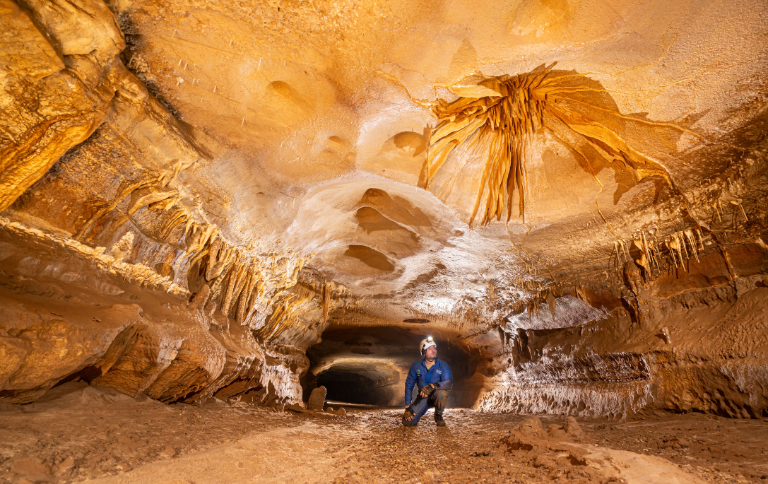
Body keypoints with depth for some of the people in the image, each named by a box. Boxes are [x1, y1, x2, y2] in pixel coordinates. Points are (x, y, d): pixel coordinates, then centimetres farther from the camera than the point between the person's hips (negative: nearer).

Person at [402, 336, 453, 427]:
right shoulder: (416, 366, -7)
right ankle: (417, 413, 19)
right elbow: (409, 385, -1)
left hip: (437, 396, -1)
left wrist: (433, 386, -44)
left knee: (441, 392, -37)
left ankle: (438, 416, -6)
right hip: (422, 397, 1)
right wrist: (408, 406, -8)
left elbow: (449, 382, -28)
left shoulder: (443, 366, -13)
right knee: (408, 422, -18)